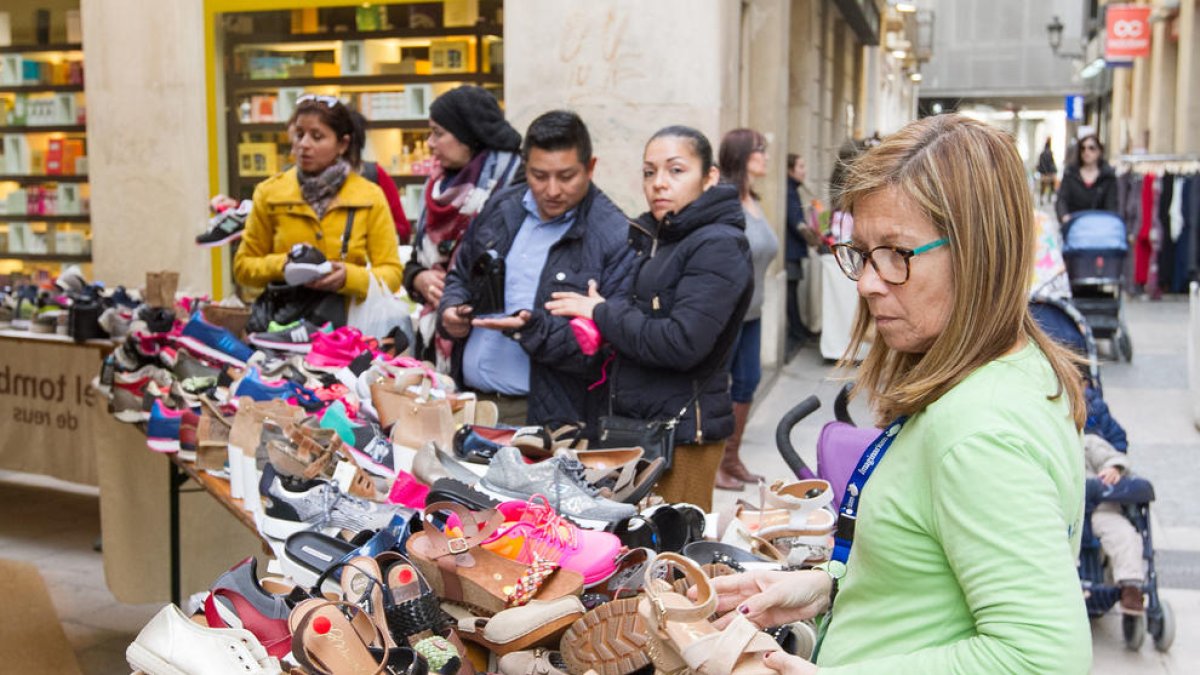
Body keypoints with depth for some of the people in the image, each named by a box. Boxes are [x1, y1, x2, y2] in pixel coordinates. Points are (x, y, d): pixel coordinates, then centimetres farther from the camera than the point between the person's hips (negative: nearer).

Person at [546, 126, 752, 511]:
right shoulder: (654, 239, 13)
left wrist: (601, 312, -13)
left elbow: (681, 343, -23)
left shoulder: (718, 246, -14)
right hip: (636, 422, 8)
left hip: (682, 434, -8)